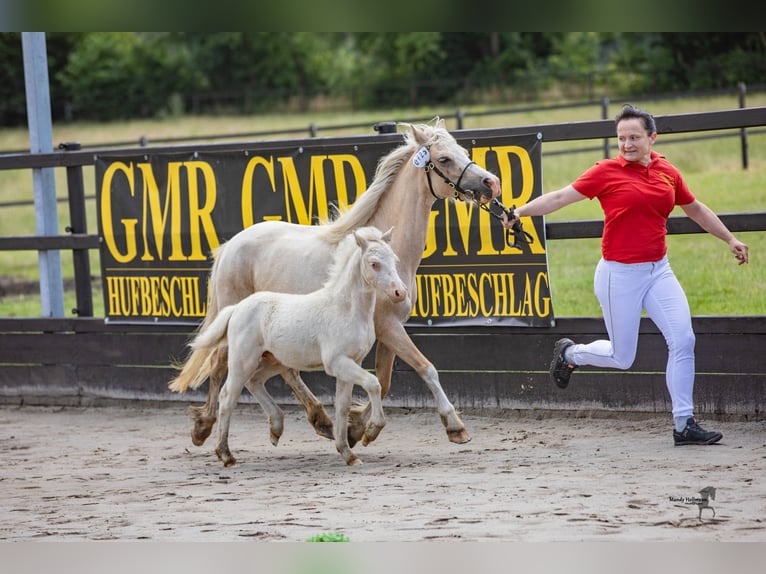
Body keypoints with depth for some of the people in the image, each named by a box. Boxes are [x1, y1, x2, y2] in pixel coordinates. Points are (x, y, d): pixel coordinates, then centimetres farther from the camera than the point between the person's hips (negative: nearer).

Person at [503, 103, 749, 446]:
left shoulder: (667, 172, 6)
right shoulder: (607, 172, -7)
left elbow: (695, 209, 22)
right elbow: (560, 198, -9)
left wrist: (730, 240, 27)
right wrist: (518, 213, -19)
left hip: (658, 270, 4)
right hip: (620, 274, -4)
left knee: (683, 340, -9)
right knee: (621, 358, 2)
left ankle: (684, 424, -3)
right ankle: (569, 354, 33)